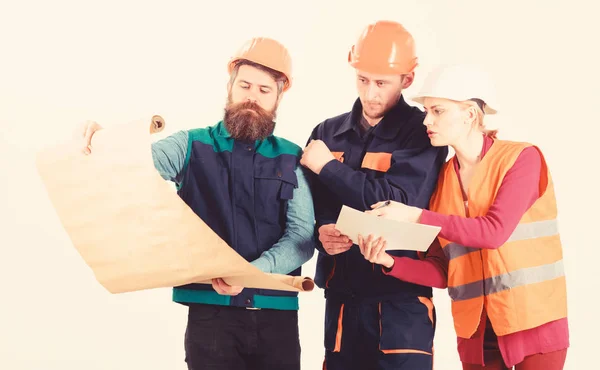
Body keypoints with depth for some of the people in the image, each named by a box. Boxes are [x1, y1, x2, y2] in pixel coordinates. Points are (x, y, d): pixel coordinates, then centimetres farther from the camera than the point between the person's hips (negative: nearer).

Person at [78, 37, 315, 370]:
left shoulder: (291, 159, 7)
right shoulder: (191, 146, 6)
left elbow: (303, 235, -1)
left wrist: (253, 272, -18)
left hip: (276, 313, 2)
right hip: (209, 310, -1)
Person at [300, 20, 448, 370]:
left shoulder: (423, 132, -2)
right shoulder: (328, 133, 10)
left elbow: (399, 202, -15)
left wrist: (328, 167, -9)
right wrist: (321, 231, -13)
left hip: (401, 294, -4)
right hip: (341, 294, 4)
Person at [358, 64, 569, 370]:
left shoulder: (522, 158, -7)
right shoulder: (443, 178, 6)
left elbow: (494, 231, -20)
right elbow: (441, 272, 3)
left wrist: (417, 216, -21)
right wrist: (390, 262, -14)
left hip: (535, 323, -4)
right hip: (475, 331, 4)